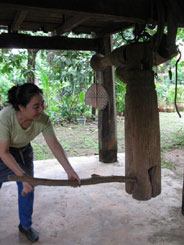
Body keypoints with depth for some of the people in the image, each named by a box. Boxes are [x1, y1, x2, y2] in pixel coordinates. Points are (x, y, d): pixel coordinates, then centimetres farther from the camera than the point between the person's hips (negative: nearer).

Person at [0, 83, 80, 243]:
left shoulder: (43, 119, -29)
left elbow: (55, 146, -21)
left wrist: (70, 171, -27)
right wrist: (22, 176, -32)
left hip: (23, 151, 3)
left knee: (28, 188, 6)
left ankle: (26, 226, 28)